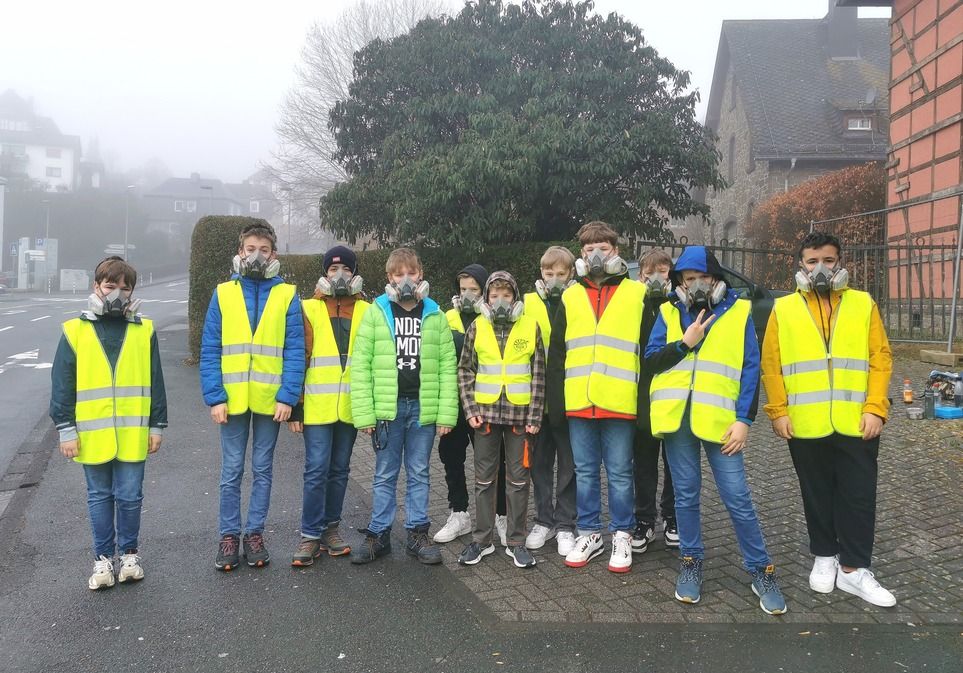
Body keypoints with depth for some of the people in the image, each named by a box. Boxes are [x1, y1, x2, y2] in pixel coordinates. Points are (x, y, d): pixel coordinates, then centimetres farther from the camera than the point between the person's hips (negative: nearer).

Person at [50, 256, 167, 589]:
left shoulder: (144, 331, 4)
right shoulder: (75, 331, 1)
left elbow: (156, 383, 7)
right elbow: (62, 385, 1)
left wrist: (157, 426, 6)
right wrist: (66, 430, -2)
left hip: (133, 434, 0)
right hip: (92, 435, 0)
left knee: (129, 496, 7)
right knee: (100, 497, 12)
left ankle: (129, 553, 26)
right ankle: (103, 557, 26)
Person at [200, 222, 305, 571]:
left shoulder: (287, 295, -1)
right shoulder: (223, 294, 2)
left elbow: (295, 351, -4)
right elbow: (209, 351, 0)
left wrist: (287, 397, -12)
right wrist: (215, 397, -8)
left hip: (271, 399, 0)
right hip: (232, 399, 1)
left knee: (263, 470, 11)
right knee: (231, 471, 9)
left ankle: (255, 533, 24)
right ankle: (229, 535, 22)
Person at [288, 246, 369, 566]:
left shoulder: (366, 311, 7)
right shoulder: (309, 309, 0)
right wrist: (294, 405, -4)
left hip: (350, 406, 3)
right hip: (317, 406, -3)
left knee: (339, 469, 12)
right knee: (317, 470, -2)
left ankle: (331, 528, 25)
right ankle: (310, 535, 10)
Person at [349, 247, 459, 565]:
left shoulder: (435, 315, 5)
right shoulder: (376, 312, 1)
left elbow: (448, 366, 2)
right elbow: (361, 365, -2)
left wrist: (446, 414, -5)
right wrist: (364, 413, -9)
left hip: (424, 407, 1)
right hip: (387, 407, -1)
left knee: (419, 474, 12)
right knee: (385, 474, 10)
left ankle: (417, 533, 23)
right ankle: (378, 534, 22)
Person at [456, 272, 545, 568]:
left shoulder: (530, 327, 0)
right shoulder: (477, 328, 3)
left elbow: (538, 375, 0)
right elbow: (465, 371, 5)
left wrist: (535, 416, -5)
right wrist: (470, 409, -4)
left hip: (519, 413, -1)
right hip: (486, 412, 1)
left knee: (518, 479, 7)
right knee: (484, 479, 9)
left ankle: (516, 542, 19)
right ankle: (482, 540, 21)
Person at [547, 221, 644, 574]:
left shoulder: (637, 294, 3)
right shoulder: (570, 297, 11)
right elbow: (556, 353, 11)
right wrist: (555, 402, 5)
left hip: (619, 402, -3)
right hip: (578, 402, 3)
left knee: (620, 473, 7)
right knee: (585, 472, 12)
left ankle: (622, 536, 21)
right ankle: (589, 534, 25)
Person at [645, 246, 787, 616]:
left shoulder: (739, 311, 4)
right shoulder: (669, 312, 10)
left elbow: (751, 369, 1)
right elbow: (651, 361, 4)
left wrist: (744, 419, -7)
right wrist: (685, 342, -9)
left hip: (720, 419, -2)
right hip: (675, 417, 2)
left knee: (737, 498, 0)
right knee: (686, 495, 11)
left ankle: (761, 570, 16)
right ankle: (691, 562, 26)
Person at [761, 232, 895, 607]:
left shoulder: (863, 304, 6)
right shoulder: (783, 309, 4)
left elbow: (881, 359, 2)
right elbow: (770, 365, 1)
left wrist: (875, 409, -7)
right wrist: (778, 412, -5)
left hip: (856, 423, 0)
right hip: (805, 425, 0)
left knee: (858, 496, 5)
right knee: (817, 495, 12)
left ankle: (854, 568, 17)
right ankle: (825, 556, 29)